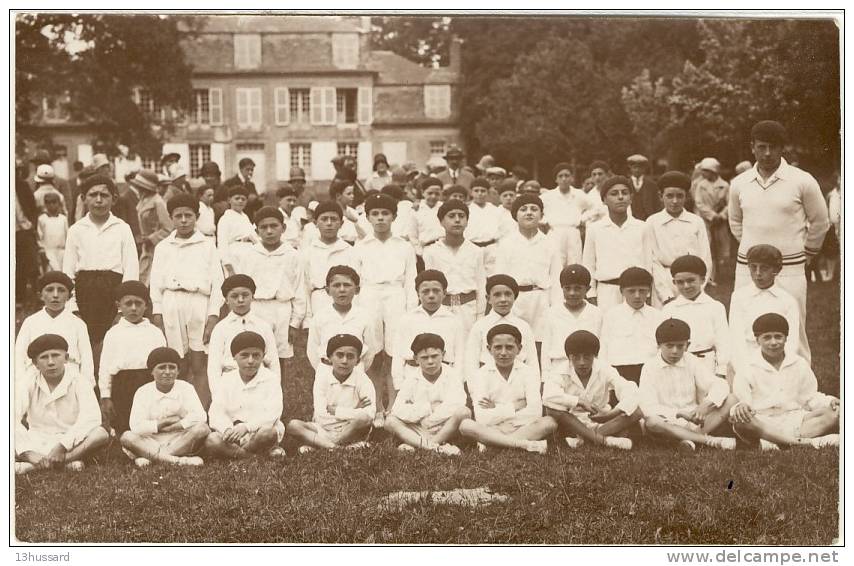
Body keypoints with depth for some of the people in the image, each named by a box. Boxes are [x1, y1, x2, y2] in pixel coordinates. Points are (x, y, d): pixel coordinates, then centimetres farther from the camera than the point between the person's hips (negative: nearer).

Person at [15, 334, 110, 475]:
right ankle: (67, 462, -29)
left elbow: (91, 418, -19)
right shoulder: (27, 383, -2)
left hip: (71, 443, -1)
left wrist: (62, 446, -31)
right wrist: (29, 453, -32)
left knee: (101, 434, -31)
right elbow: (13, 418, -17)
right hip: (37, 444, 1)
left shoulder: (79, 381, -5)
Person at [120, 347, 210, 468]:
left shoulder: (186, 388, 3)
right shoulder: (142, 392, 2)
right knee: (127, 437, -28)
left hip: (181, 440, 0)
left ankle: (149, 457, -29)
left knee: (202, 429, -28)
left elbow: (200, 416, -13)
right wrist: (166, 422, -10)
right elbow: (136, 427, -12)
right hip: (151, 442, 0)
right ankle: (178, 460, -38)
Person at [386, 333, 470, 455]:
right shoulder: (411, 379, 4)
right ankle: (437, 447, -35)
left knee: (464, 412, -29)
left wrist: (432, 419, -17)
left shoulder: (451, 376, -1)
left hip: (446, 430, -2)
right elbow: (398, 410, -10)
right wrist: (428, 408, -15)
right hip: (418, 431, 2)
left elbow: (456, 405, -18)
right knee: (390, 421, -20)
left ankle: (416, 444, -25)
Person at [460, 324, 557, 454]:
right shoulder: (481, 375, 1)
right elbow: (482, 419, -13)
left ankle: (488, 442, -27)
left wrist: (496, 409, -9)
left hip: (522, 428, 1)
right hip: (491, 430, -1)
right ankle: (526, 444, -33)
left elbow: (535, 413, -11)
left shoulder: (528, 372, 5)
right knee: (465, 425, -30)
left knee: (549, 422, -27)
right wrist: (515, 407, -10)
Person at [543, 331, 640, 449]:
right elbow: (548, 396, -30)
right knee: (552, 410, -32)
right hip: (572, 426, -2)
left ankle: (581, 439, -30)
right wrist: (580, 403, -35)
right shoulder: (560, 373, -8)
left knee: (636, 412, -20)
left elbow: (630, 391, -18)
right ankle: (604, 440, -33)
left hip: (601, 424, 2)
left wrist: (610, 414, -33)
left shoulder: (605, 371, -3)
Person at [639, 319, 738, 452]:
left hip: (694, 421, 4)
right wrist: (681, 414, -23)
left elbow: (720, 385, -3)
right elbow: (648, 407, -14)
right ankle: (710, 440, -34)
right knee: (651, 422, -38)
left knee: (731, 400, -14)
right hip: (668, 424, -3)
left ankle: (693, 438, -28)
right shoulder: (650, 368, -3)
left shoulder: (691, 362, 7)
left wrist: (706, 405, -23)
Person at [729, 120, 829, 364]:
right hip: (746, 270, 3)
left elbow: (819, 222, 8)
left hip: (789, 271, -3)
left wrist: (806, 254, 16)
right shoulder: (739, 184, 6)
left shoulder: (802, 181, -4)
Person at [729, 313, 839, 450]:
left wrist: (830, 401, -3)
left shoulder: (799, 365, 14)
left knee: (835, 413, -22)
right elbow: (741, 401, -2)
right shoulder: (747, 370, 5)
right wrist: (740, 407, -27)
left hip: (795, 420, 3)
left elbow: (811, 398, 18)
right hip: (762, 425, -3)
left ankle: (771, 442, -37)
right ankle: (808, 442, -42)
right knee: (740, 421, -38)